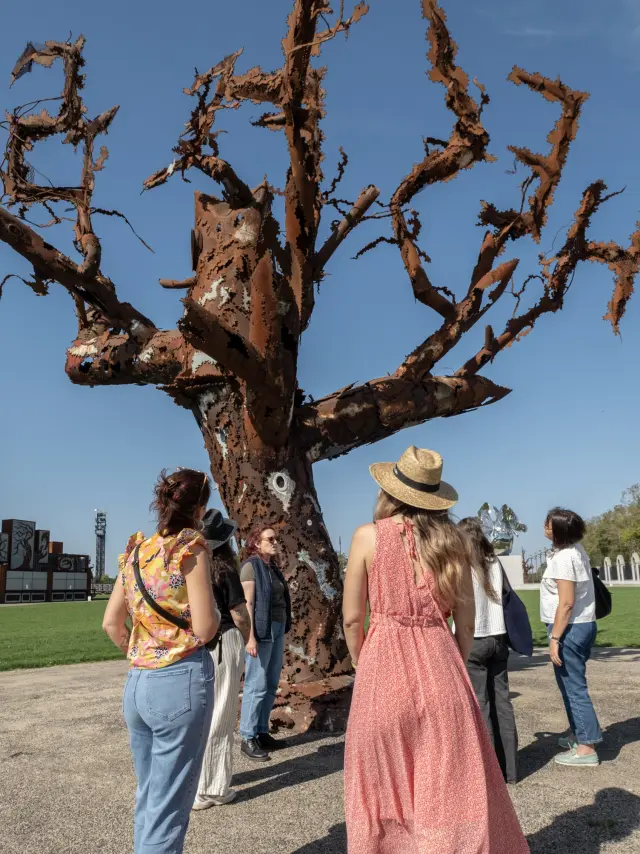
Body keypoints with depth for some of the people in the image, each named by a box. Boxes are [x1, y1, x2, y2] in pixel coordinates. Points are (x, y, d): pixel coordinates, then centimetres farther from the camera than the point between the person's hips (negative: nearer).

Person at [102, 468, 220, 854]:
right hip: (182, 681, -7)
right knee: (168, 810, 3)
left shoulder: (137, 550, 8)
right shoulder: (191, 547, -11)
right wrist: (214, 604, 5)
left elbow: (112, 623, 10)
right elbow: (204, 629, -15)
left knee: (148, 800, 20)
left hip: (137, 683, 7)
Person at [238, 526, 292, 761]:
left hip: (277, 629, 9)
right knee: (256, 686, -5)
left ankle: (262, 733, 21)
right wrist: (250, 637, -21)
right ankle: (248, 738, 4)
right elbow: (248, 603, -15)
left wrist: (281, 630, 17)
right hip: (260, 630, -9)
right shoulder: (251, 566, -10)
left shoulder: (273, 568, 14)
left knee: (271, 685, 12)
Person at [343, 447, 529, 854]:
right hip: (441, 666, 2)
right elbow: (466, 624, 4)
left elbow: (353, 619, -1)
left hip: (384, 667, -2)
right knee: (452, 789, 13)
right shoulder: (452, 539, 2)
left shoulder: (368, 536, -5)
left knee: (387, 787, 13)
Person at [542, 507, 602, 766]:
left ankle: (586, 748, 5)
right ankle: (580, 735, 31)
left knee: (573, 688, -2)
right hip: (582, 625, 10)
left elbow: (566, 603, -24)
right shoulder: (575, 549, 8)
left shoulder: (564, 558, -21)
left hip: (570, 628, -10)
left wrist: (554, 638, -21)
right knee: (572, 685, 20)